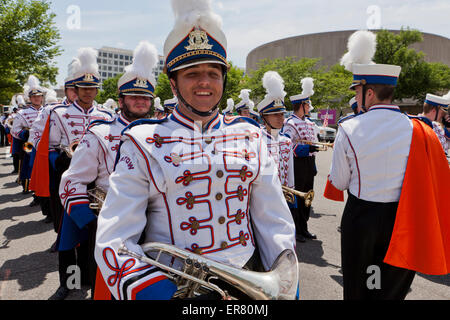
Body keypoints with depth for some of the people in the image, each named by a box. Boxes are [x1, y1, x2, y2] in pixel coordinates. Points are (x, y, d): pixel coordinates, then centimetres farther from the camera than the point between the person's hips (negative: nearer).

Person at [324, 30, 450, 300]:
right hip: (403, 222, 2)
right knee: (393, 289, 20)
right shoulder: (420, 132, -11)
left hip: (360, 219, -1)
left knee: (357, 289, 20)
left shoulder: (348, 130, -15)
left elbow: (339, 183, -4)